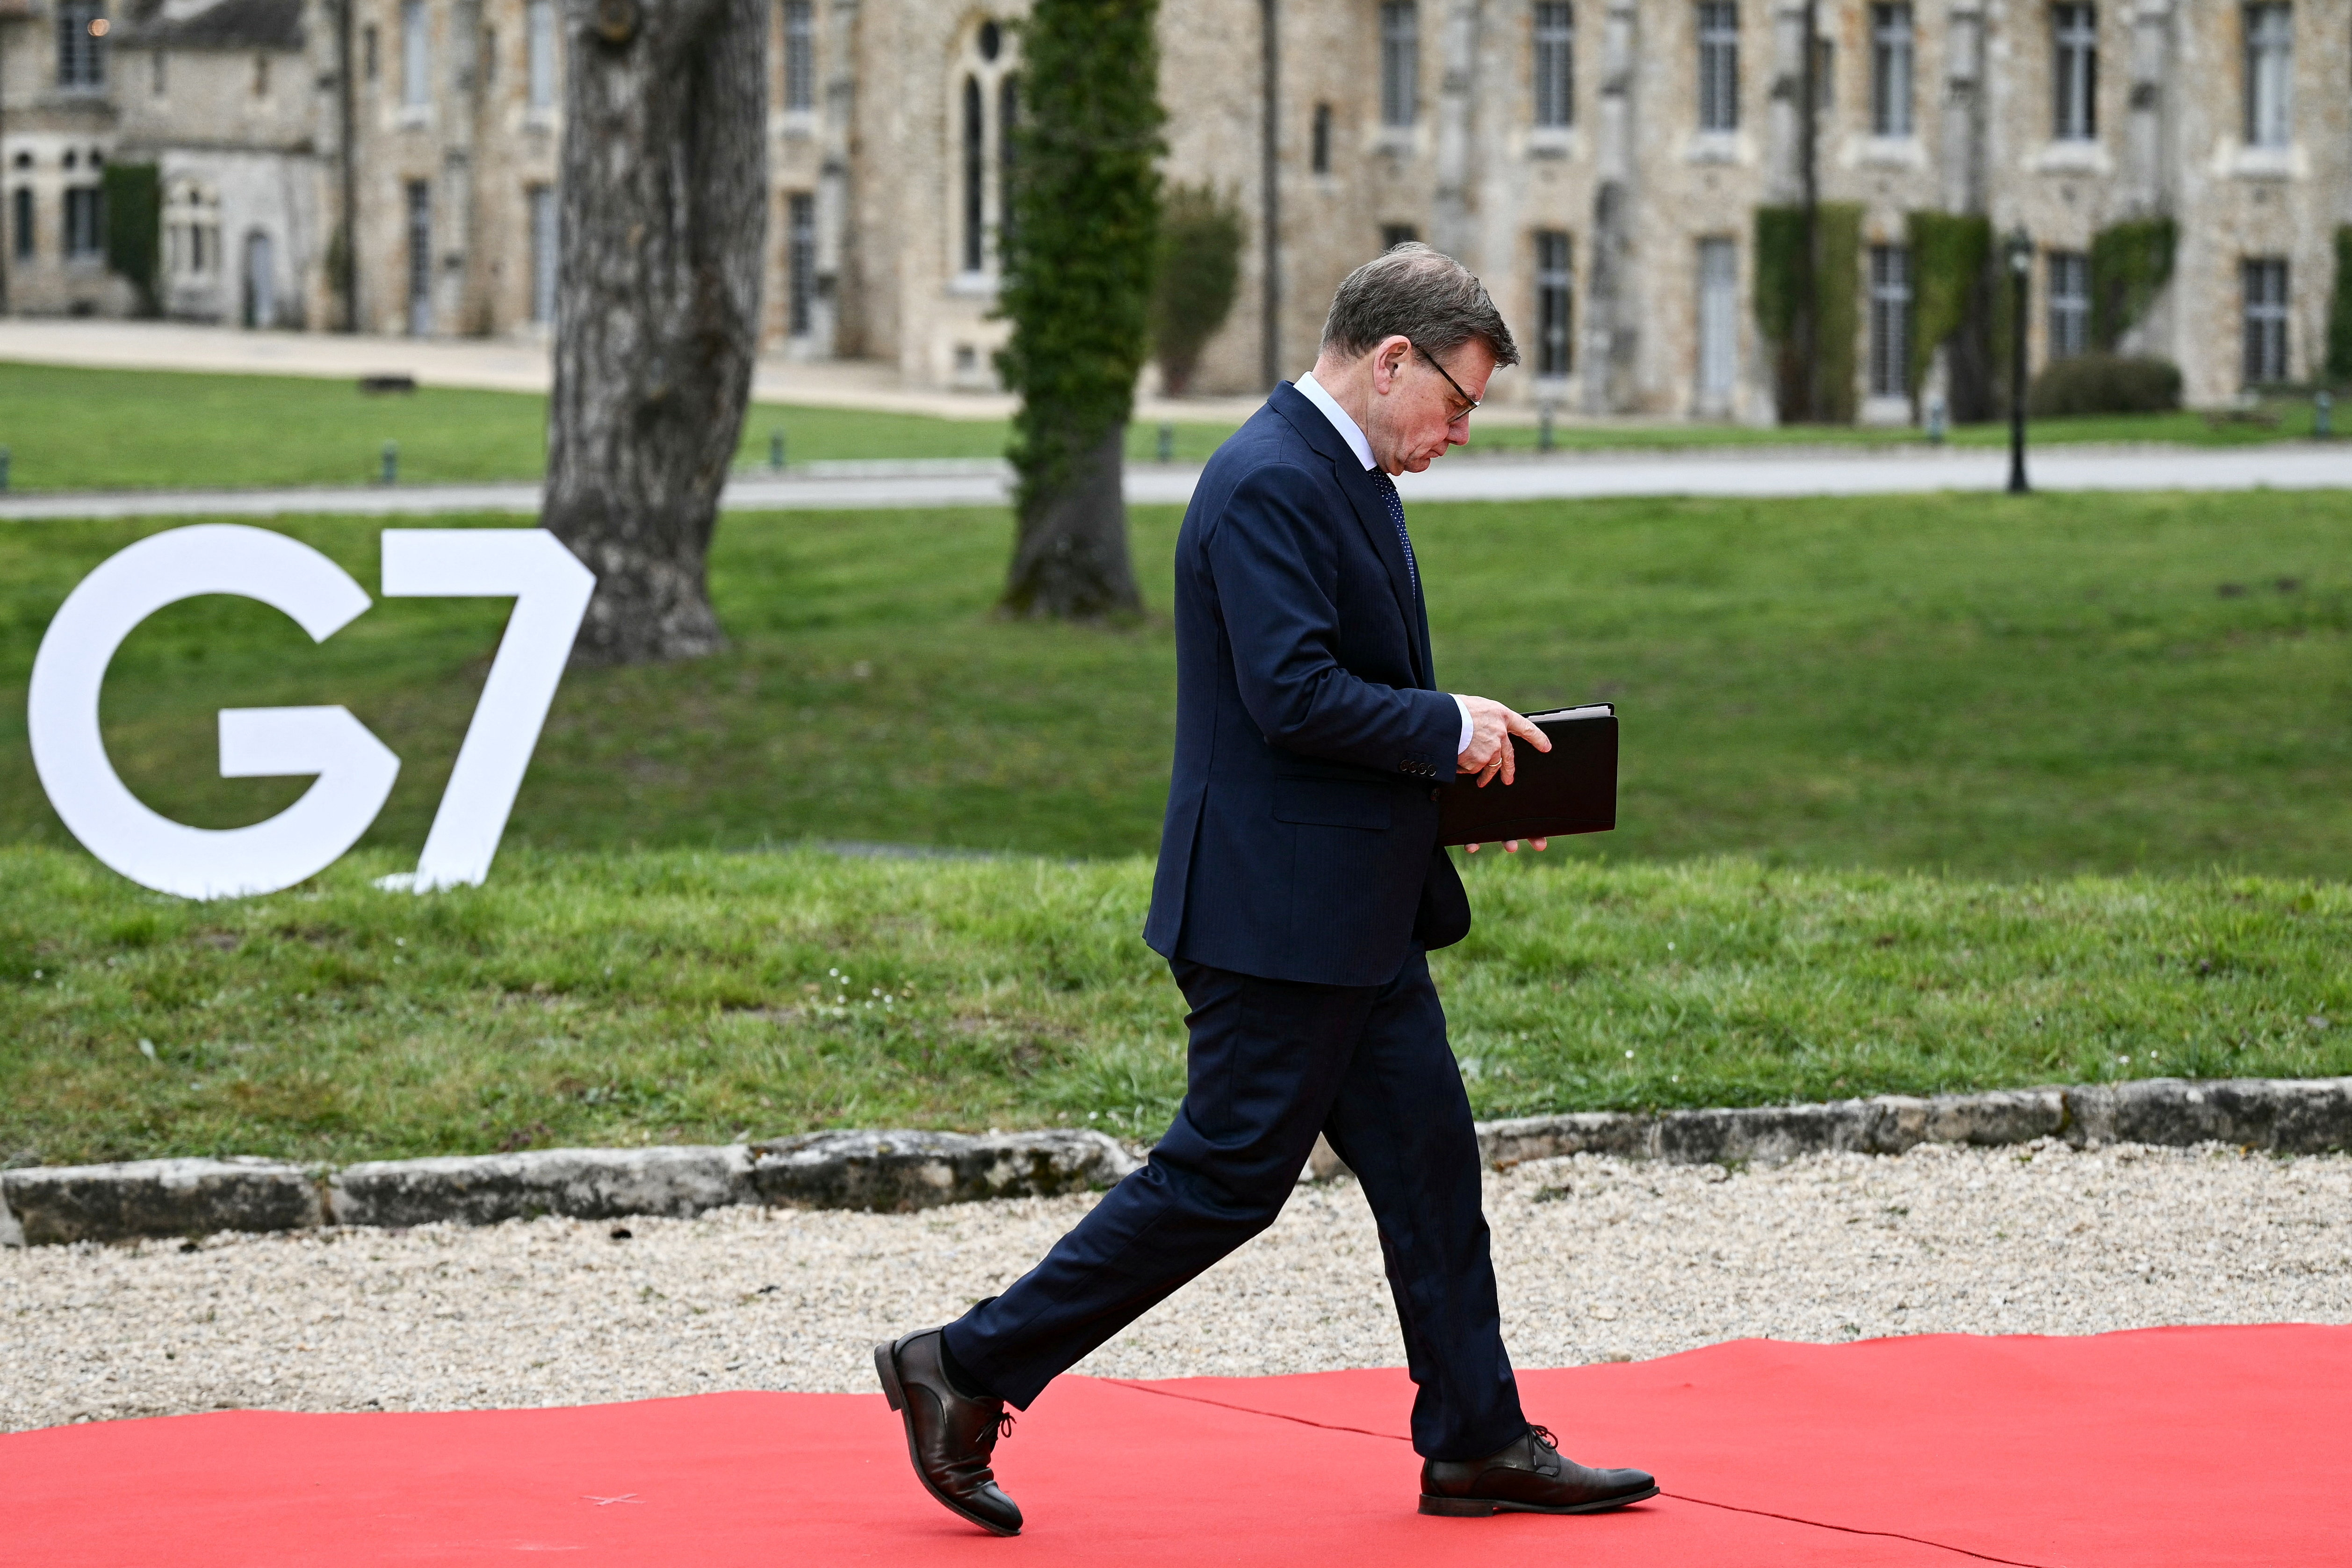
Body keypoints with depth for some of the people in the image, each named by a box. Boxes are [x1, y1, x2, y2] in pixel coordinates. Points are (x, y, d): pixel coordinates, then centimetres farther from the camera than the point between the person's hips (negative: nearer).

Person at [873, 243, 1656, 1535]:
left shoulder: (1349, 478, 15)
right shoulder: (1269, 485, -18)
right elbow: (1295, 696, -26)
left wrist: (1459, 763, 10)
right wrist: (1447, 730, -14)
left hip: (1359, 917, 10)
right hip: (1277, 910, -10)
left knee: (1428, 1160, 10)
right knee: (1225, 1177, -5)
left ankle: (1478, 1444, 17)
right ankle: (969, 1370, 3)